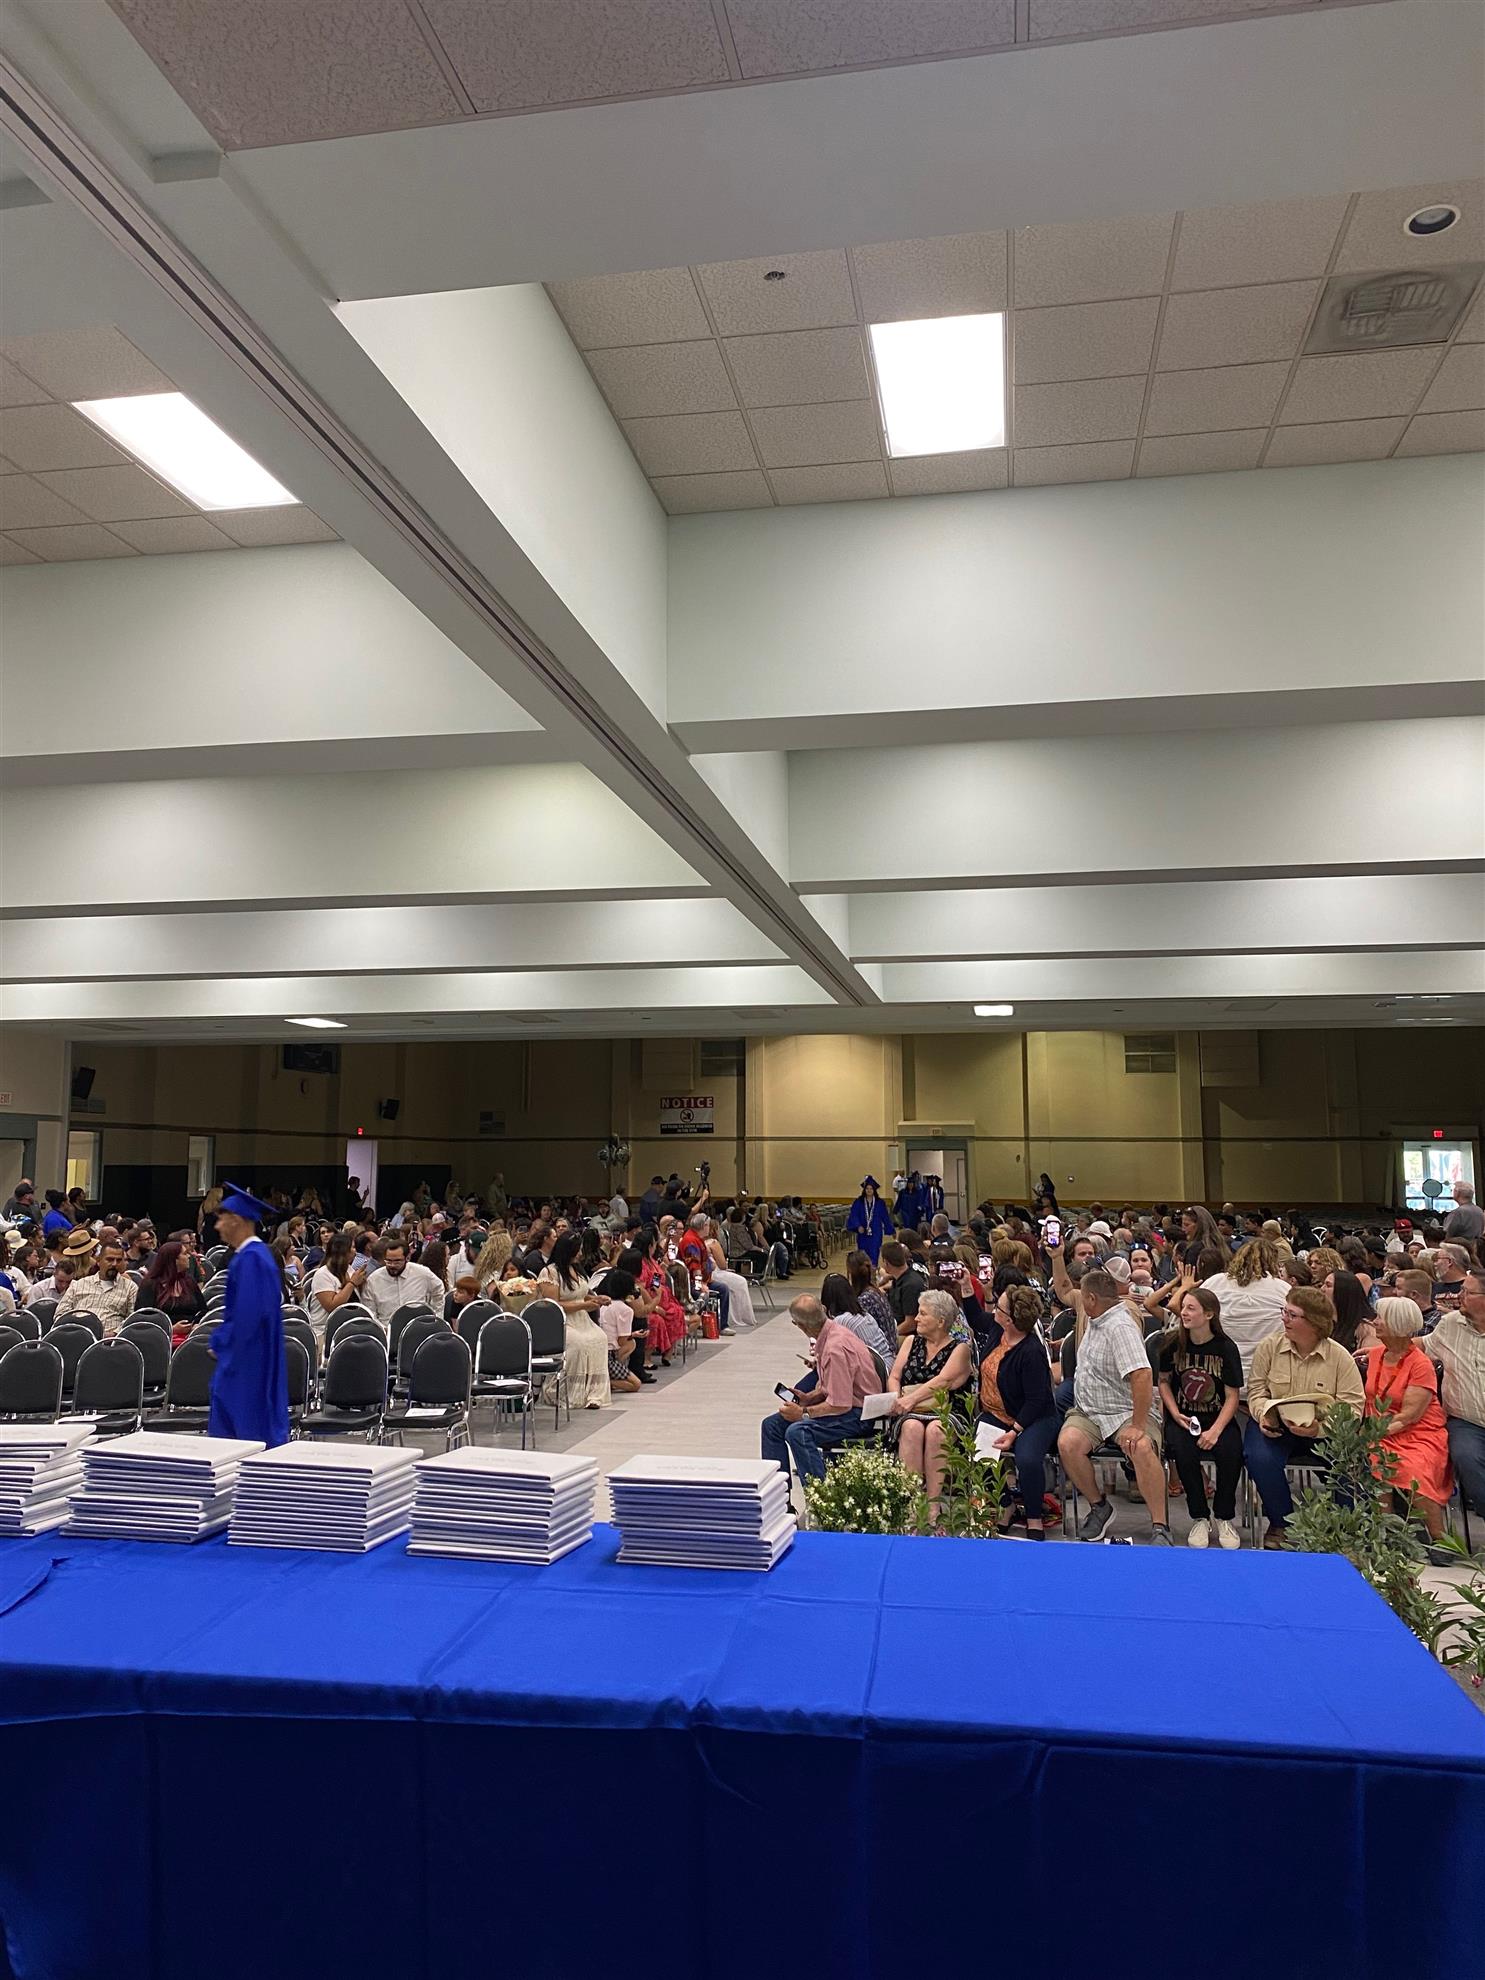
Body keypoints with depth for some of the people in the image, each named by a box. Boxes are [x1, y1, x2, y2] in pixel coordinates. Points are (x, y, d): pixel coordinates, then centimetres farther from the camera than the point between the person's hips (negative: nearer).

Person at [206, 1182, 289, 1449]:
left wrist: (220, 1345, -13)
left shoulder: (249, 1258, -19)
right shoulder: (256, 1254, 13)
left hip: (246, 1363, -10)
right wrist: (220, 1342, 16)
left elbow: (247, 1314, -24)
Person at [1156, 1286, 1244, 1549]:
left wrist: (1215, 1430, -19)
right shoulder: (1172, 1343, -3)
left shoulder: (1226, 1348, -7)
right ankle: (1199, 1518, -9)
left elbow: (1232, 1396, -6)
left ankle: (1225, 1518, -4)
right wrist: (1175, 1414, -6)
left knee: (1230, 1452, -30)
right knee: (1184, 1451, -31)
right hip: (1182, 1417, 1)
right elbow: (1163, 1381, 10)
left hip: (1219, 1417, -1)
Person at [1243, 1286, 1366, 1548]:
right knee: (1260, 1458, -30)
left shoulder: (1339, 1357, -5)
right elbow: (1256, 1390, 5)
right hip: (1275, 1426, 0)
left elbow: (1353, 1406, -9)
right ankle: (1281, 1523, -1)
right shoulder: (1269, 1346, -1)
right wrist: (1263, 1413, -17)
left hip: (1323, 1430, 0)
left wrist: (1319, 1428, -24)